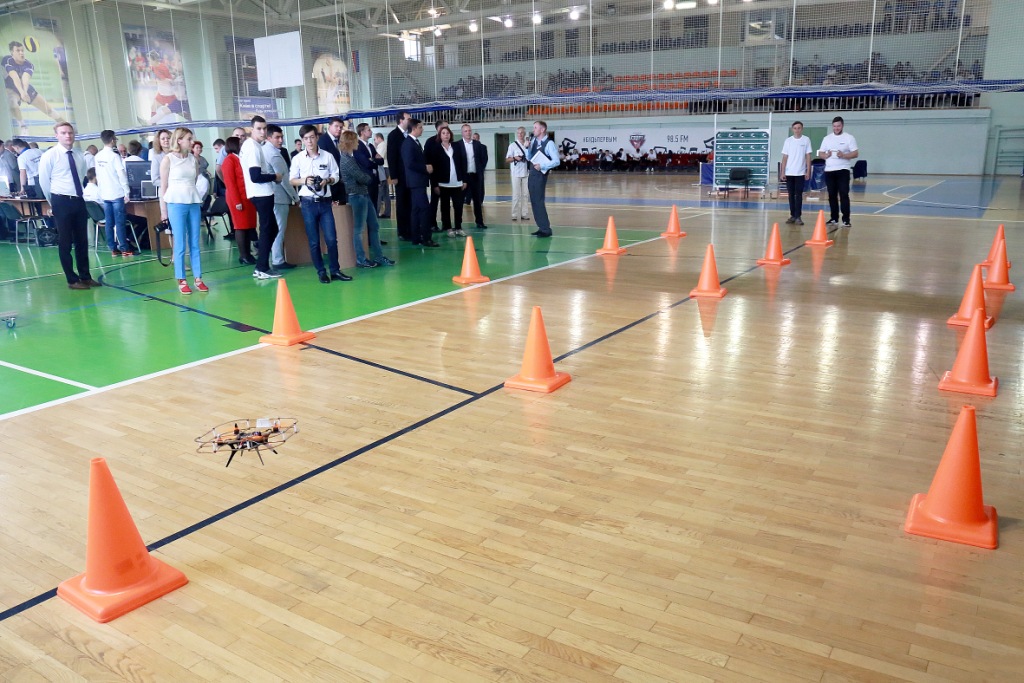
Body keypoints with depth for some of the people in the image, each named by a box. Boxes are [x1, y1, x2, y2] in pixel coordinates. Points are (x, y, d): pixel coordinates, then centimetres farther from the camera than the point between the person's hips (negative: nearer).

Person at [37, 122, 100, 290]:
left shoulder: (79, 155, 8)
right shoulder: (49, 155, -7)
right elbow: (44, 182, -2)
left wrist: (80, 195, 13)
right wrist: (54, 202, 5)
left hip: (79, 201, 5)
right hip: (62, 202, -5)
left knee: (82, 241, 11)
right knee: (65, 242, 2)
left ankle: (85, 276, 19)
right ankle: (72, 280, 7)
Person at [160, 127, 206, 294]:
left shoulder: (193, 159, 12)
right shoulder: (168, 159, 0)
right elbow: (163, 186, -1)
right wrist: (163, 210, -4)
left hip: (194, 202, 4)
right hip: (176, 203, -4)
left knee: (195, 243, 5)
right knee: (180, 244, -2)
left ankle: (197, 278, 10)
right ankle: (181, 281, 3)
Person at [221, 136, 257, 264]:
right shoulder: (229, 160, -5)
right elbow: (230, 183, -11)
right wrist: (237, 201, -16)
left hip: (248, 197, 7)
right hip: (238, 198, -7)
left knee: (249, 226, 5)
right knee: (241, 226, -3)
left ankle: (248, 254, 10)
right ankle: (243, 256, 1)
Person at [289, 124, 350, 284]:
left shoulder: (327, 156, 1)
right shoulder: (297, 158, 0)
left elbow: (336, 176, 7)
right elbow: (292, 180, 4)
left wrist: (327, 181, -13)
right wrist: (304, 180, -15)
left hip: (325, 202, 0)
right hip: (308, 203, 0)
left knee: (331, 238, -2)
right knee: (314, 241, 4)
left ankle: (335, 270, 10)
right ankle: (321, 272, 14)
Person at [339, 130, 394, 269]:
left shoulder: (350, 157, 13)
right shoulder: (347, 160, -17)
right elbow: (363, 178, -15)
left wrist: (370, 176, -2)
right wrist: (372, 176, 4)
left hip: (364, 194, 10)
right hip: (357, 196, -10)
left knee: (374, 226, 10)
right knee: (358, 229, 0)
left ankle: (379, 257, 15)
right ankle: (360, 259, 9)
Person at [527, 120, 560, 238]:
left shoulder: (549, 143, -12)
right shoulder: (534, 141, 10)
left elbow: (556, 161, -18)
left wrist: (542, 166, -23)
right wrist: (527, 147, -2)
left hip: (540, 175, -8)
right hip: (532, 174, 8)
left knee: (539, 201, -9)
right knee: (534, 201, 10)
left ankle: (546, 229, -2)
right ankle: (541, 227, 18)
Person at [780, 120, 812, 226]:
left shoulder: (806, 140, 1)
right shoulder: (788, 140, 4)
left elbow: (808, 157, 2)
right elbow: (785, 157, 5)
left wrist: (808, 172, -3)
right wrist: (782, 172, 0)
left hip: (800, 173, -2)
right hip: (789, 173, 2)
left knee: (799, 195, -3)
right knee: (791, 195, 7)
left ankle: (798, 216, -1)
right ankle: (792, 215, 15)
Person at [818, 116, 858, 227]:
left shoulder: (849, 138, 0)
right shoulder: (827, 138, 11)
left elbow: (855, 154, -5)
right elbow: (820, 153, 12)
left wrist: (843, 155, -21)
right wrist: (826, 155, -10)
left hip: (843, 170, -4)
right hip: (829, 171, 4)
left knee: (844, 194, -8)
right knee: (832, 195, 7)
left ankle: (846, 219, -6)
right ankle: (834, 218, 15)